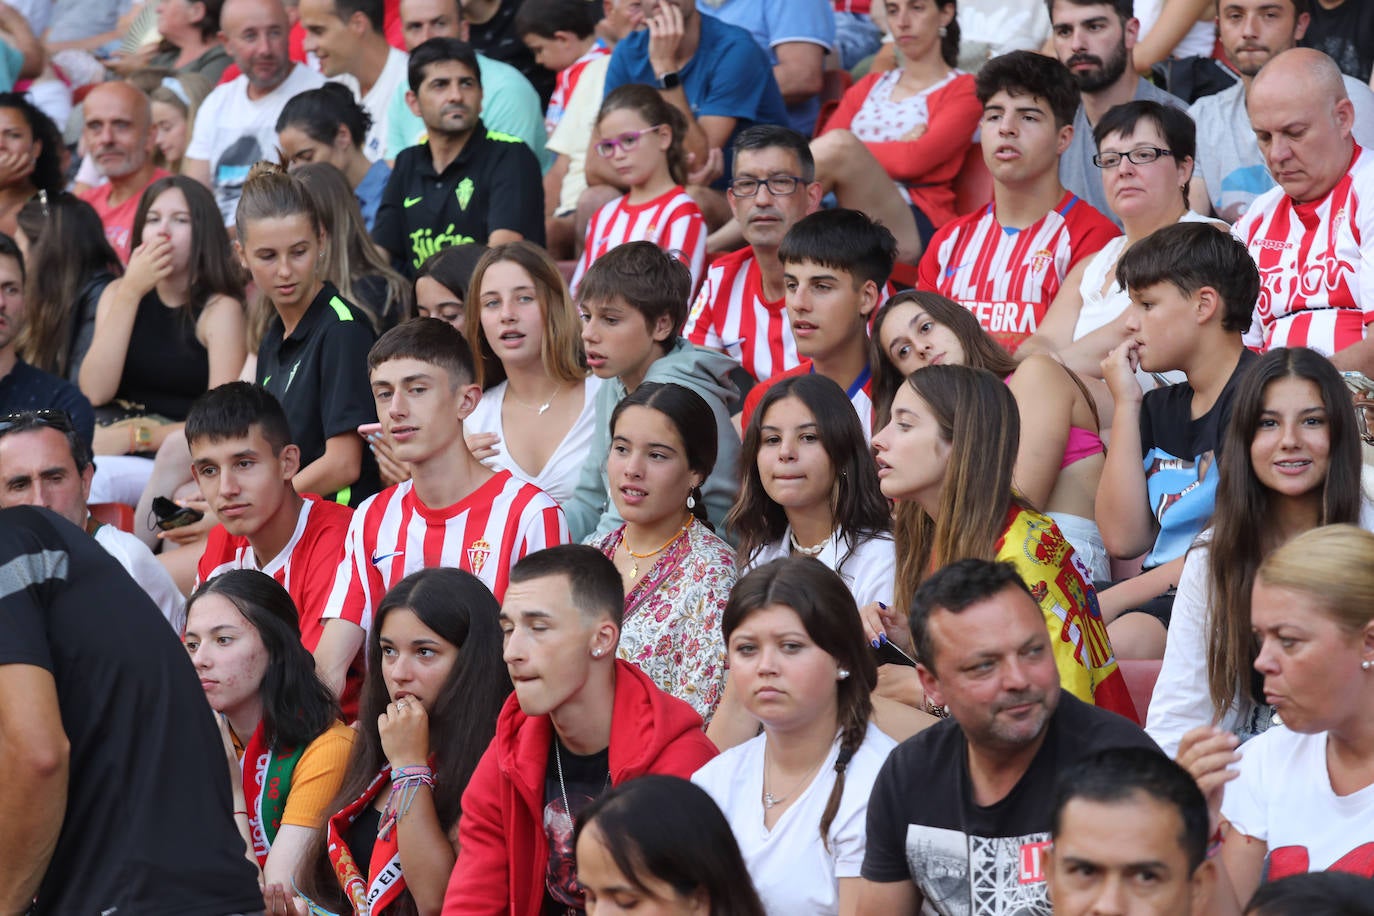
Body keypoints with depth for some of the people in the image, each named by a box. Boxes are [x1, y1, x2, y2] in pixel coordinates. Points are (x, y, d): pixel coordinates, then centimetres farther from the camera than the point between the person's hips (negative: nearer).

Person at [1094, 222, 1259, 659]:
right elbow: (1124, 538, 10)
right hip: (1156, 595, 8)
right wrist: (1125, 406, 8)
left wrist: (1112, 600, -14)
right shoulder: (1159, 406, 19)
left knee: (1125, 636, -37)